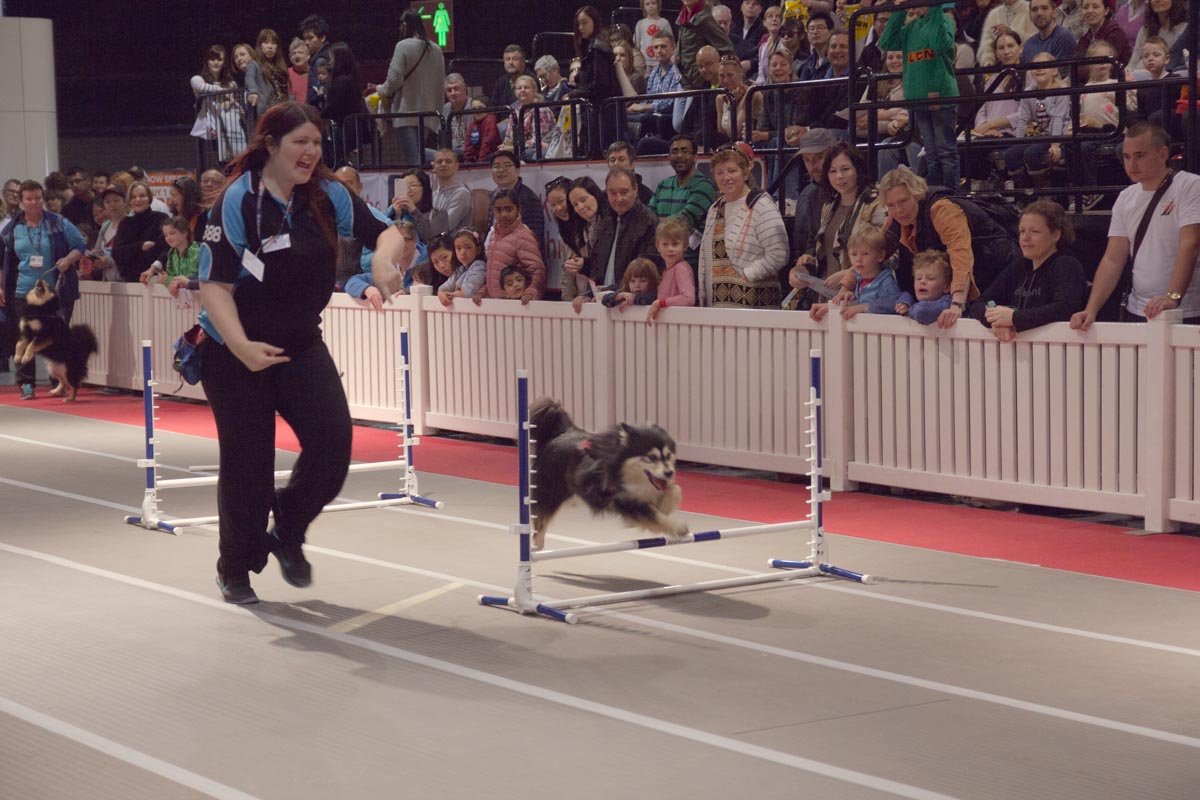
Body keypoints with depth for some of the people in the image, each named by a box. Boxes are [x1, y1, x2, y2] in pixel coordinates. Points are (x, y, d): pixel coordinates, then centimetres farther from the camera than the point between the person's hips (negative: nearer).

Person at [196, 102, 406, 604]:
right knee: (247, 463, 2)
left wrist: (383, 257, -19)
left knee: (333, 439, -12)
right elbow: (214, 285, -20)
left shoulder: (327, 195, -2)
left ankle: (288, 533, 16)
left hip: (301, 346, 4)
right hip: (236, 351, -4)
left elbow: (385, 231, 6)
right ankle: (235, 571, 26)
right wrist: (242, 347, -34)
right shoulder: (238, 201, -17)